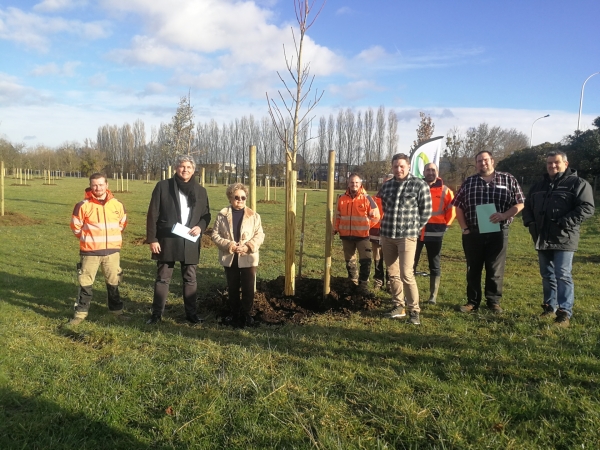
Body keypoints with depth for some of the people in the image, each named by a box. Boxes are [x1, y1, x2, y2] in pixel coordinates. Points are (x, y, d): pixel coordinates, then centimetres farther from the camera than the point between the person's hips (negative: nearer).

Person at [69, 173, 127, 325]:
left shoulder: (117, 205, 0)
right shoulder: (83, 205, -9)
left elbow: (123, 223, 16)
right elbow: (75, 226, 1)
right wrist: (88, 239, 7)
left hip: (112, 251, 2)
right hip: (90, 251, -2)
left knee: (113, 282, 13)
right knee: (85, 283, 6)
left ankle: (117, 310, 27)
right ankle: (80, 313, 18)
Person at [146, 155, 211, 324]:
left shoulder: (200, 191, 6)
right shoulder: (163, 186, -2)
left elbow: (206, 215, 13)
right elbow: (153, 214, -3)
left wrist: (200, 227, -8)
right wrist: (152, 239, -7)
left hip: (190, 242, 2)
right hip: (167, 241, -2)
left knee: (190, 279, 10)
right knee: (162, 278, 6)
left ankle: (191, 312, 21)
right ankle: (157, 313, 17)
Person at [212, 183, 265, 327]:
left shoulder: (253, 216, -2)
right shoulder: (222, 215, -2)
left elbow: (260, 235, -3)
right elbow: (215, 234, -2)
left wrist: (248, 247, -18)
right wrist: (228, 245, -16)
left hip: (248, 258, -1)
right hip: (229, 258, 1)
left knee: (248, 288, 4)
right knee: (232, 288, 14)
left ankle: (246, 314, 18)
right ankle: (234, 313, 29)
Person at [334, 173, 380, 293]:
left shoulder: (366, 198, -7)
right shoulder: (342, 198, 3)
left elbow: (375, 215, -2)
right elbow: (338, 215, 13)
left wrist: (366, 226, -1)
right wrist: (336, 228, 5)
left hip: (362, 235, -3)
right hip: (346, 235, 4)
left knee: (365, 261, -9)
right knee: (349, 261, 15)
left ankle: (363, 284, 4)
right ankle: (353, 282, 31)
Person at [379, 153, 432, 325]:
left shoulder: (419, 185, -6)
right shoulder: (386, 186, 9)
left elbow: (426, 211, -2)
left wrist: (414, 228, 3)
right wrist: (388, 225, 15)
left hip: (407, 236, -5)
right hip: (387, 235, 5)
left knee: (406, 274, -11)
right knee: (392, 274, 10)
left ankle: (414, 310, 2)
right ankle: (398, 306, 23)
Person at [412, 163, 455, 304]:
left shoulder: (445, 190, 1)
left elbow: (452, 209, 7)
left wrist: (445, 224, 3)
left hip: (435, 232, -1)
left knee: (434, 265, 7)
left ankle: (433, 296, 14)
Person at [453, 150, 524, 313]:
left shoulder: (508, 180, 3)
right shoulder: (468, 182, 7)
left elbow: (520, 204, 1)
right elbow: (459, 206, 9)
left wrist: (504, 215, -16)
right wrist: (464, 227, 0)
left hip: (498, 232, -1)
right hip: (473, 233, 2)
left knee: (495, 270, 5)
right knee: (473, 269, 8)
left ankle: (494, 301, 18)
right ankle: (472, 301, 17)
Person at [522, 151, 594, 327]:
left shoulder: (578, 183, -2)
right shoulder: (539, 185, 17)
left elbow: (587, 208, -11)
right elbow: (527, 206, 23)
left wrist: (565, 223, -20)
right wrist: (529, 222, 4)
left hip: (564, 238, -6)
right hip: (543, 238, 6)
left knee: (563, 275, -7)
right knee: (547, 275, 13)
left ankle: (564, 312, -2)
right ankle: (550, 306, 25)